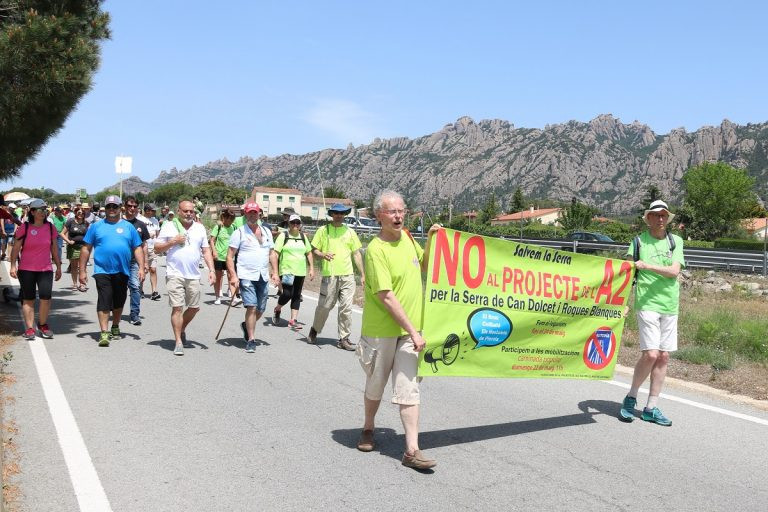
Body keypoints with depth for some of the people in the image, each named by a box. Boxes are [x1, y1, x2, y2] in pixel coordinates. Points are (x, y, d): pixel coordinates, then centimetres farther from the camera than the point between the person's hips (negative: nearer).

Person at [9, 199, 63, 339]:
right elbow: (16, 248, 1)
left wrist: (58, 267, 13)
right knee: (28, 299, 3)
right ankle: (29, 328, 10)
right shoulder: (24, 227, -1)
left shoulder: (50, 227, 6)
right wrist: (13, 265, -6)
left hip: (45, 269, 1)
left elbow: (54, 249, 13)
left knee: (46, 296, -11)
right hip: (26, 269, -1)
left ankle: (42, 324, 9)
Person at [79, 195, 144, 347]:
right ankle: (104, 332, -11)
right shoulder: (96, 226, 6)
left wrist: (141, 267, -3)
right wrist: (82, 271, 0)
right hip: (102, 271, -2)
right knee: (104, 301, -10)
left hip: (122, 272, 2)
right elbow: (86, 249, 5)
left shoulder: (128, 227, 10)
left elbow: (138, 248, 8)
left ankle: (115, 327, 33)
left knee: (119, 302, 14)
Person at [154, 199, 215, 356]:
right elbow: (157, 248, 4)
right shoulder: (169, 226, 2)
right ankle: (178, 342, 0)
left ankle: (182, 330, 35)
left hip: (193, 276, 4)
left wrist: (211, 270, 3)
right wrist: (173, 242, -11)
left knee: (195, 307, 9)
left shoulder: (200, 228, 12)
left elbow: (206, 251, 13)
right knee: (177, 308, -6)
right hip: (175, 275, -4)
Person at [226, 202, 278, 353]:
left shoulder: (266, 232, 14)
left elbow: (271, 254, 19)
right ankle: (251, 340, -4)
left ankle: (246, 326, 38)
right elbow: (230, 256, -4)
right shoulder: (239, 232, -1)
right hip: (246, 276, -5)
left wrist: (275, 272, 9)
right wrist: (233, 276, -13)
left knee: (261, 309, 10)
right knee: (251, 307, -14)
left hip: (263, 277, 5)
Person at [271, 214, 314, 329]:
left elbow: (309, 253, 20)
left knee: (297, 296, 4)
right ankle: (277, 310, 17)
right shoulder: (283, 236, -2)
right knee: (287, 294, -13)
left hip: (300, 272, 5)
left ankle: (293, 321, 9)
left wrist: (312, 268, 11)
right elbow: (275, 254, -6)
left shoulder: (303, 236, 12)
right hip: (286, 271, -5)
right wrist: (275, 272, -12)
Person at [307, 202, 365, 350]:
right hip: (329, 275, -2)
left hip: (347, 275, 2)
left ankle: (344, 339, 8)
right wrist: (323, 255, -18)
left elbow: (356, 254, 14)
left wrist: (363, 274, 11)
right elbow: (314, 250, 4)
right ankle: (314, 330, 28)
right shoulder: (323, 230, 4)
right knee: (324, 306, 2)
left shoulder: (350, 231, 12)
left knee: (346, 308, 0)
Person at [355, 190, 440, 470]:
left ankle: (412, 450, 1)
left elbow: (423, 265, 24)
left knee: (409, 389, 0)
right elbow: (387, 298, -22)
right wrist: (413, 331, -21)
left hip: (409, 330, 5)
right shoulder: (376, 250, -17)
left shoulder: (406, 237, 5)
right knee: (375, 386, 15)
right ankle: (368, 429, 39)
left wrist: (431, 239, 7)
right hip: (381, 331, -5)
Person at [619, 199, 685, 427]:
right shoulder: (639, 241, 2)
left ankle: (651, 408, 14)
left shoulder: (675, 241, 9)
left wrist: (648, 266, -19)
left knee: (663, 357, 5)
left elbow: (674, 271, -5)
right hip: (647, 304, -4)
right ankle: (631, 398, 8)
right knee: (650, 355, -13)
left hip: (670, 306, 4)